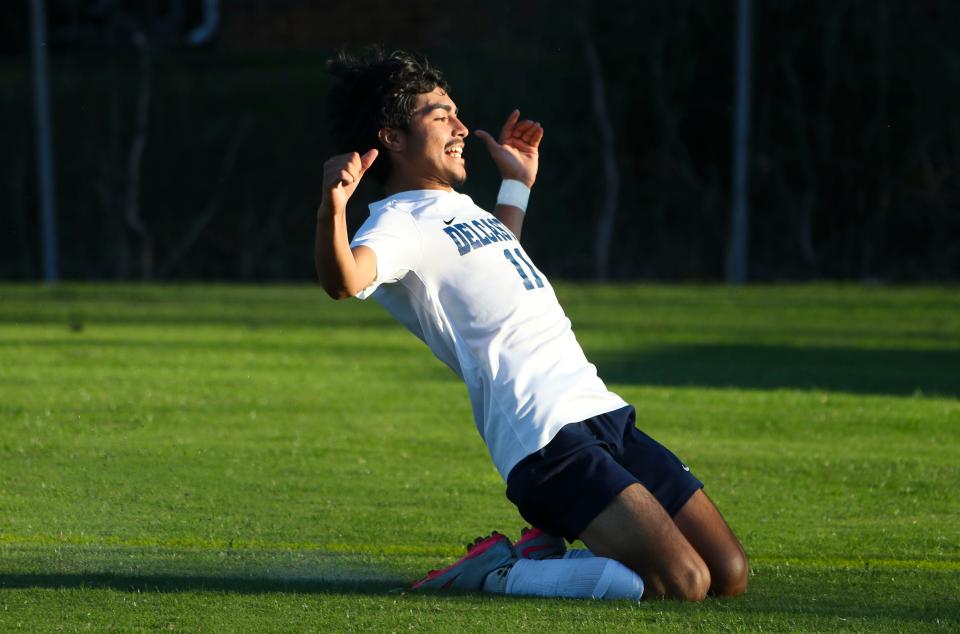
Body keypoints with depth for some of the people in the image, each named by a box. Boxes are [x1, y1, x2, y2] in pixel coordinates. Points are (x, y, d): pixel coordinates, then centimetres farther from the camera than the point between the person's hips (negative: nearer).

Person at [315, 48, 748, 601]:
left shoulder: (461, 208, 22)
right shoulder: (401, 223, -8)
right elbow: (346, 280, -31)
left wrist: (518, 186, 46)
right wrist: (332, 213, -50)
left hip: (602, 415, 9)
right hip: (548, 441, -9)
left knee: (730, 575, 3)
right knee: (681, 584, -22)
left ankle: (548, 557, 14)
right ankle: (496, 575, -6)